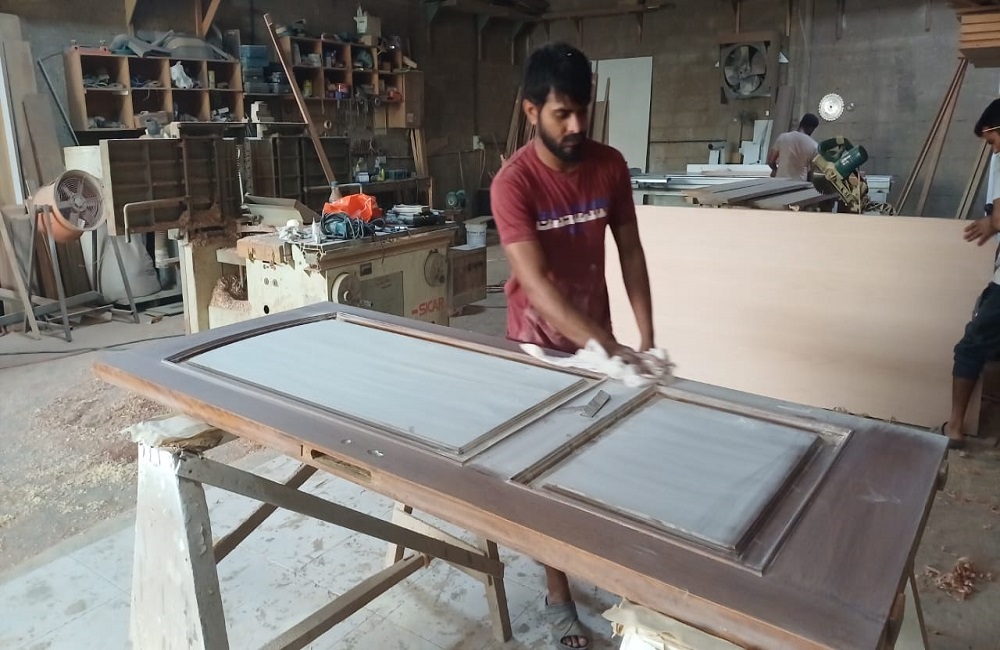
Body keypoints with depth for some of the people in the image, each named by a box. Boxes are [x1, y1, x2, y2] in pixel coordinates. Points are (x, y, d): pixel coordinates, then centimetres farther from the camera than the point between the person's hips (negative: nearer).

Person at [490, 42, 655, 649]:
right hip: (541, 343, -4)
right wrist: (608, 348, -36)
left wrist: (645, 337, -7)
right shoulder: (513, 183, -22)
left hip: (599, 334, 4)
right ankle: (559, 597, 22)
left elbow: (630, 251, 0)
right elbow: (537, 284, -29)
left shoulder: (610, 165, -7)